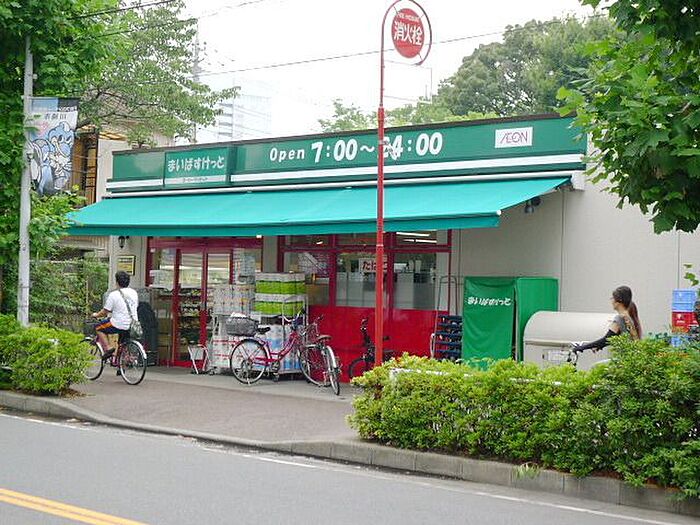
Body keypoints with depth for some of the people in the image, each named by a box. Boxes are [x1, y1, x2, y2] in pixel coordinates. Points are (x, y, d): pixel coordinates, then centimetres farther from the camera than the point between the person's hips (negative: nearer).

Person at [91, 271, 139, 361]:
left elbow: (105, 311, -7)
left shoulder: (114, 295, -11)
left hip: (119, 325, -6)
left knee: (99, 328, 16)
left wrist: (96, 315, 14)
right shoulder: (134, 293, 7)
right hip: (132, 326, 6)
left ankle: (108, 348, 4)